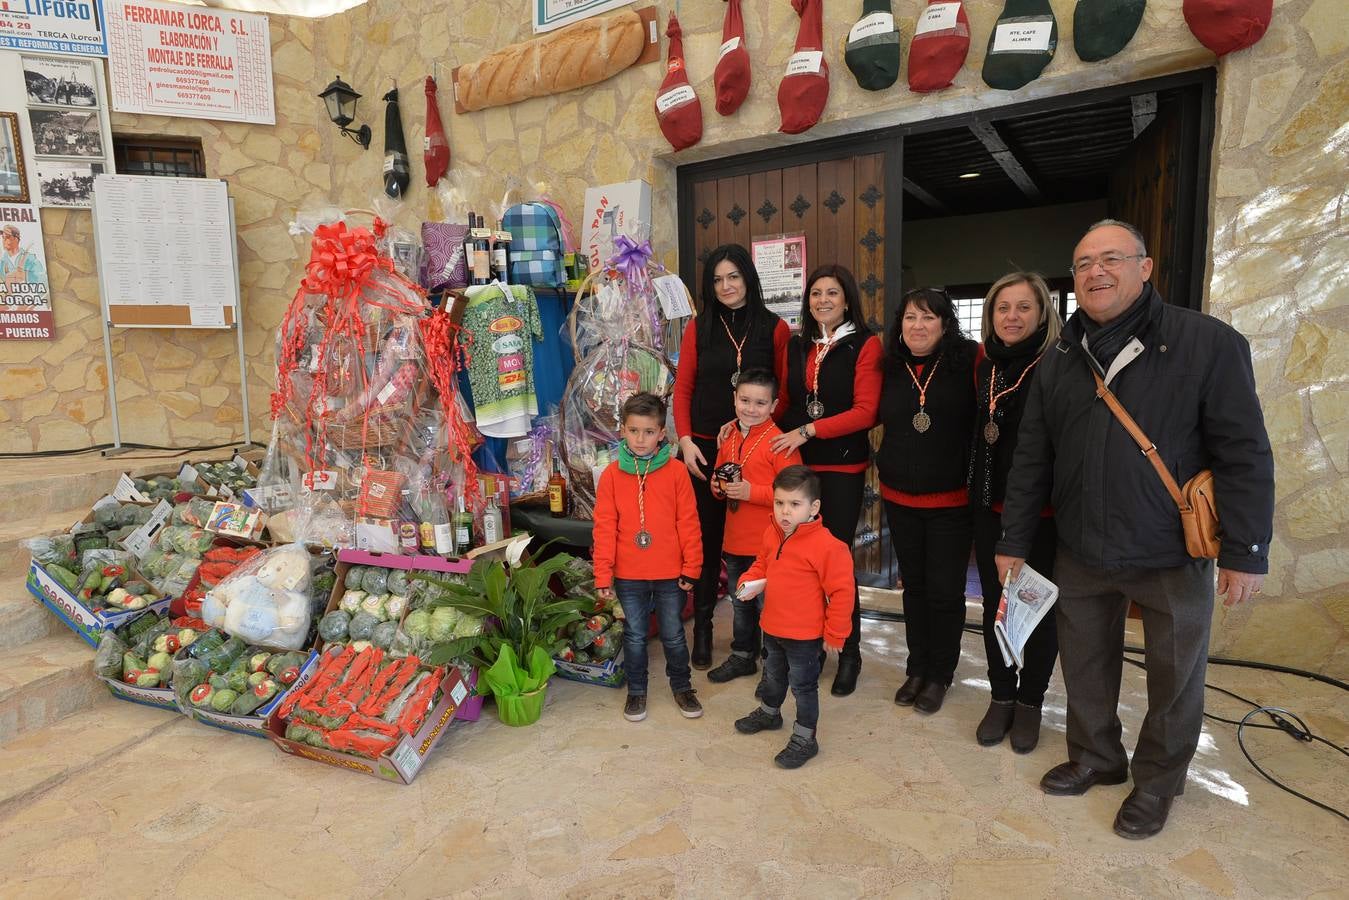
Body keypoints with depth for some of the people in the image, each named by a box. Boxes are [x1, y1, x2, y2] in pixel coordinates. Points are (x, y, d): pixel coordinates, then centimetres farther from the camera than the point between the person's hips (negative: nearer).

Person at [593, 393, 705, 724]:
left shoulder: (676, 472, -8)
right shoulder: (611, 474, -5)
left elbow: (688, 523, -4)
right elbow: (604, 528, -4)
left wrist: (691, 568, -3)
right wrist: (603, 575, -4)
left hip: (670, 573, 0)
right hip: (628, 575, 1)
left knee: (674, 635, 15)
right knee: (635, 636, 16)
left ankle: (682, 686, 36)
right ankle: (636, 691, 34)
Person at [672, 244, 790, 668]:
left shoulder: (775, 329, 2)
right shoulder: (699, 328, 5)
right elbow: (683, 389, 4)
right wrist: (685, 440, -7)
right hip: (705, 449, 1)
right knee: (706, 536, 6)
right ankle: (702, 625, 21)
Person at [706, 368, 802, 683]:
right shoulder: (728, 438, 7)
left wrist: (752, 491, -24)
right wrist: (718, 486, -2)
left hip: (767, 544, -7)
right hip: (735, 540, 7)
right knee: (741, 603, 21)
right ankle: (742, 656, 39)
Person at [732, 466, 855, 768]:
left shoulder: (827, 545, -26)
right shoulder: (772, 533, -4)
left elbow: (842, 592, -20)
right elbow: (762, 563, 15)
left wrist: (835, 634, -13)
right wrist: (749, 581, -5)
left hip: (805, 634, -7)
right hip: (772, 627, 7)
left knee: (803, 684, 10)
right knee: (773, 675, 28)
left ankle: (804, 738, 28)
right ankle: (769, 712, 53)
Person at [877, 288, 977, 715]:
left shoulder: (968, 362, -10)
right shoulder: (891, 368, 2)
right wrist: (887, 468, 7)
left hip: (952, 500, -3)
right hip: (900, 499, 4)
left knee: (945, 590, 6)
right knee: (914, 585, 16)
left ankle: (939, 675, 25)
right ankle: (916, 668, 31)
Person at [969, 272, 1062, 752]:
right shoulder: (985, 366, 6)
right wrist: (976, 498, 10)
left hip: (1043, 512, -5)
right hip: (990, 509, 5)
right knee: (995, 606, 13)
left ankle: (1030, 703, 28)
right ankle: (1001, 698, 30)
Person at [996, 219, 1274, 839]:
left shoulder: (1208, 343, -10)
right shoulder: (1058, 360, 3)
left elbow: (1244, 455, -10)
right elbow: (1031, 459, 5)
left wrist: (1246, 551, -11)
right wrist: (1014, 541, 6)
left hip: (1173, 557, -3)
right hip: (1080, 553, 4)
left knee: (1174, 678, 14)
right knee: (1084, 666, 16)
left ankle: (1157, 781, 36)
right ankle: (1095, 758, 40)